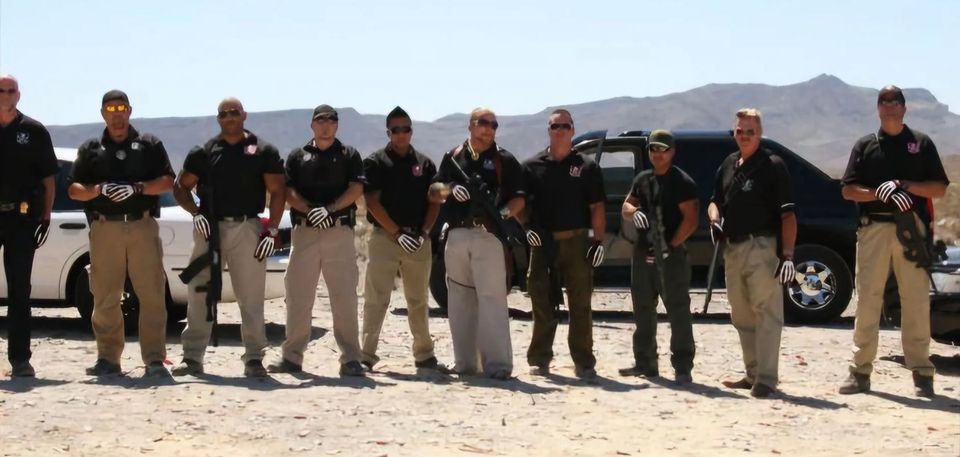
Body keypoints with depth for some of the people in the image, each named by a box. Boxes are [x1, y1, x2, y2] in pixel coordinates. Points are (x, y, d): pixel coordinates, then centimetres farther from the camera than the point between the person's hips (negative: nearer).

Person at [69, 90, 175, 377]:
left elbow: (167, 181, 3)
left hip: (143, 226, -1)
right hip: (104, 228, 1)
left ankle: (154, 358, -5)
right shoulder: (91, 149, 16)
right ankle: (107, 358, 7)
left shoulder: (149, 145, 12)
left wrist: (136, 188, -12)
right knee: (105, 297, 0)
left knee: (152, 294, -6)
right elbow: (74, 190, 10)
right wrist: (99, 189, -10)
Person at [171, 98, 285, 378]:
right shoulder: (203, 152, 10)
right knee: (199, 294, 3)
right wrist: (195, 212, -4)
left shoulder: (263, 151, 4)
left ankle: (254, 358, 4)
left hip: (248, 228, -2)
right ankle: (192, 357, 10)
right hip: (210, 228, 2)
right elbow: (180, 187, 13)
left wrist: (272, 230, -6)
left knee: (251, 297, -2)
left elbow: (278, 191, 2)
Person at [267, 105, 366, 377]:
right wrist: (311, 211, -14)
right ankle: (292, 357, 10)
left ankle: (351, 359, -3)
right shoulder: (298, 156, 14)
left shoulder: (349, 155, 11)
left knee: (345, 297, -4)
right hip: (304, 230, 1)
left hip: (340, 231, -1)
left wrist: (329, 209, -15)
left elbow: (356, 189, -1)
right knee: (298, 296, 2)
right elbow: (289, 193, 4)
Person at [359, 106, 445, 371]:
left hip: (418, 239, 4)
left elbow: (434, 202, 9)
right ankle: (366, 355, -6)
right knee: (376, 299, -7)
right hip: (385, 236, -3)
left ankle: (424, 354, 18)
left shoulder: (424, 164, 12)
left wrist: (424, 232, -7)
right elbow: (372, 202, -6)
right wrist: (398, 233, -13)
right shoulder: (376, 162, 1)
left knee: (419, 300, 11)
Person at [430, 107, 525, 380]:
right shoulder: (453, 157, 14)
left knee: (492, 298, -10)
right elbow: (434, 194, 13)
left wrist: (506, 212, -20)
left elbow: (519, 198, 1)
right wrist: (451, 189, -8)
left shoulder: (505, 160, 5)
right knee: (459, 300, 7)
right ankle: (464, 363, 14)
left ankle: (497, 364, -11)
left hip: (488, 235, -4)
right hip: (457, 235, 4)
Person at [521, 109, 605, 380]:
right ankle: (539, 359, 12)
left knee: (580, 305, 1)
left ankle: (584, 362, 6)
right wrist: (527, 227, -5)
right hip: (542, 242, 1)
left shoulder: (586, 167, 6)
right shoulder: (532, 166, 8)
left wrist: (598, 241, -5)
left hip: (576, 241, -1)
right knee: (542, 303, 5)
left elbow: (597, 208, 3)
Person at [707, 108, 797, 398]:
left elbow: (787, 214, -10)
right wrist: (715, 220, 2)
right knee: (742, 317, 13)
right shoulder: (728, 165, 15)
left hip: (762, 246, -8)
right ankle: (753, 374, 21)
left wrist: (787, 255, -18)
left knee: (767, 313, -10)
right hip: (733, 249, 8)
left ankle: (766, 378, -11)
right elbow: (715, 201, 26)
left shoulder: (772, 166, -5)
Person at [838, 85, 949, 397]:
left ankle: (921, 371, 2)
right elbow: (848, 190, 7)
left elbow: (940, 188, 6)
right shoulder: (865, 145, 14)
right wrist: (880, 192, -11)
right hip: (873, 228, 1)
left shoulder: (921, 143, 11)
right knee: (867, 299, 1)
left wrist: (906, 186, -10)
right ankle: (861, 371, 5)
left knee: (916, 301, -3)